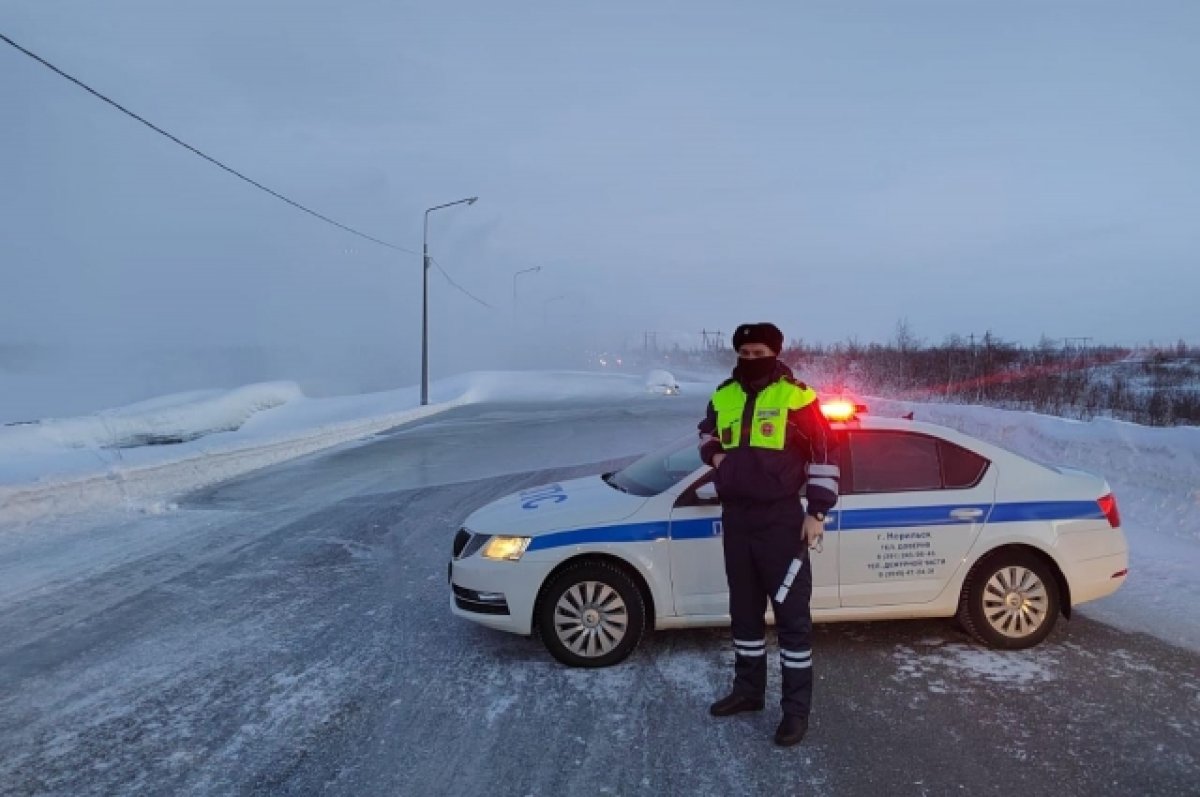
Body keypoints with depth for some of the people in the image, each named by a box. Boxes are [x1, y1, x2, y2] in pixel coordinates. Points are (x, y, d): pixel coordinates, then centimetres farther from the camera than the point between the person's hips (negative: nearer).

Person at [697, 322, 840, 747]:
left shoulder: (795, 397, -8)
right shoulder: (723, 397, 8)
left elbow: (823, 452, -6)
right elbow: (707, 431, 27)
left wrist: (817, 512, -10)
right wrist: (714, 454, 5)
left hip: (781, 520, -6)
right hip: (735, 519, 6)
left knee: (792, 613, 0)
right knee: (744, 608, 17)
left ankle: (796, 707, 11)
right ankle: (748, 689, 32)